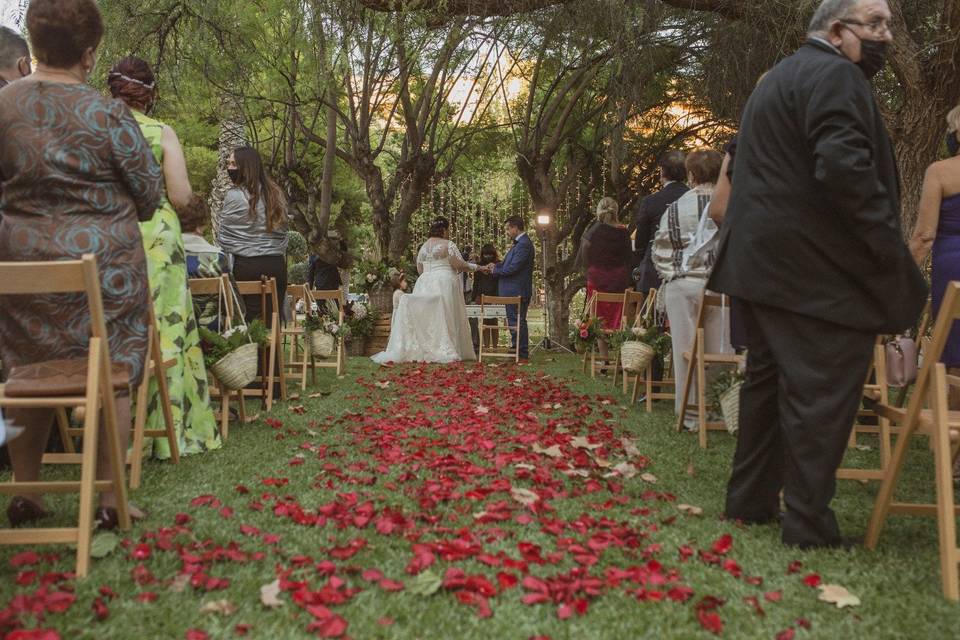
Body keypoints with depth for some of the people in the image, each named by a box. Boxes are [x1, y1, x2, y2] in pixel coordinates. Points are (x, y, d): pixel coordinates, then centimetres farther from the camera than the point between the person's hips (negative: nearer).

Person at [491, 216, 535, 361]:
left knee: (517, 321, -5)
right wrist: (495, 266, 2)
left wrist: (494, 270, -9)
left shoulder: (523, 244, -18)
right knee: (514, 321, 15)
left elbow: (513, 268, -22)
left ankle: (523, 354, 2)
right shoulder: (519, 243, 15)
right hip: (514, 291, 10)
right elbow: (507, 263, 19)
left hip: (517, 292, -10)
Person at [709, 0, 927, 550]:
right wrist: (891, 251, -17)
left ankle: (751, 500, 22)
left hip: (765, 256, 10)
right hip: (814, 265, -10)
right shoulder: (833, 74, -9)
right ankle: (810, 524, 1)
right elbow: (844, 164, -23)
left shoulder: (781, 77, 24)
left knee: (769, 379, 14)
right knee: (822, 391, -5)